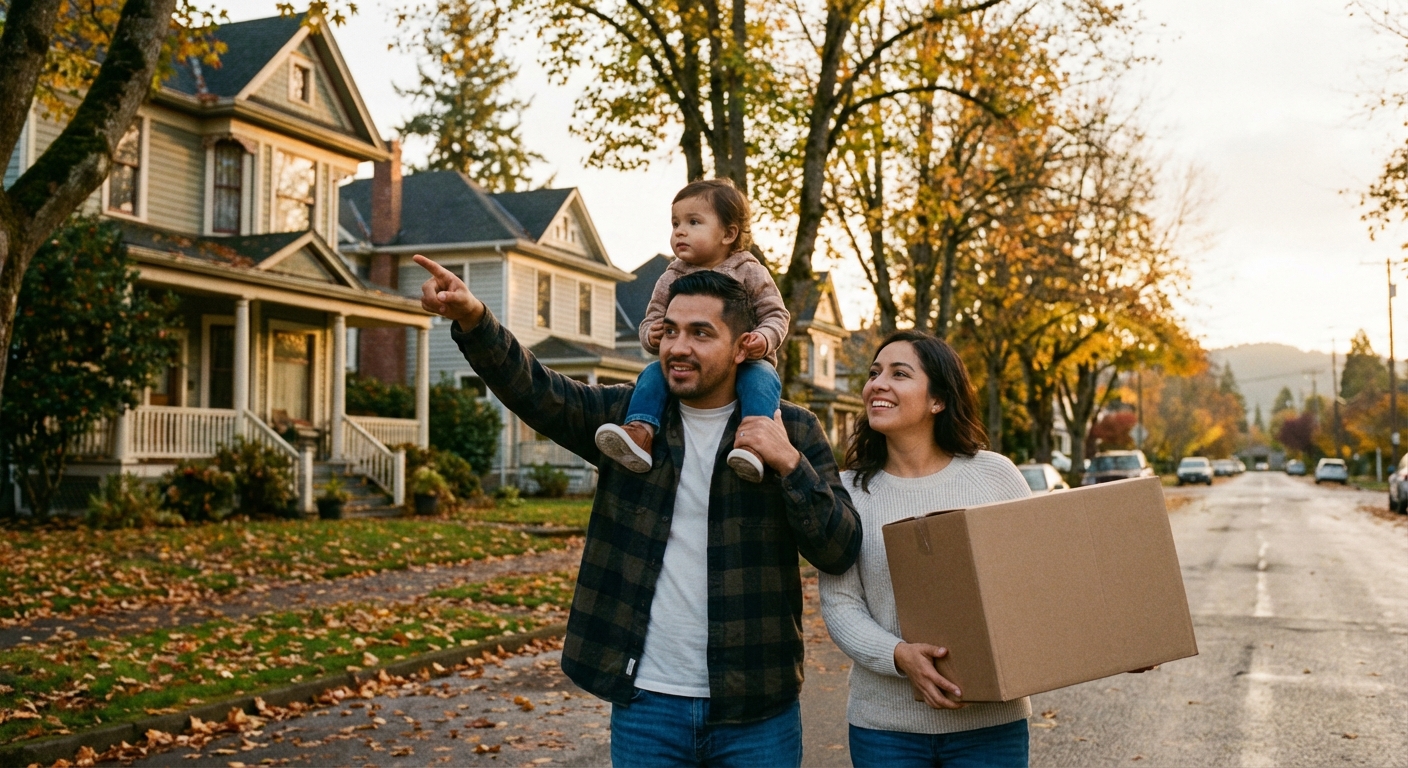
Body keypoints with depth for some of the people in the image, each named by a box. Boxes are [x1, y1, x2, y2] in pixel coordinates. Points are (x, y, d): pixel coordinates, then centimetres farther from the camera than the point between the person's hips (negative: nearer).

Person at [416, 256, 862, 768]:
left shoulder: (793, 431, -1)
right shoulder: (628, 416, 3)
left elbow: (839, 552, -6)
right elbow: (535, 390, -12)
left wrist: (789, 463, -19)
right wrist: (473, 321, -29)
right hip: (645, 701, 1)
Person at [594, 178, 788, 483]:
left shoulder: (749, 273, -1)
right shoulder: (670, 280, 7)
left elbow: (776, 315, -2)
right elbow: (652, 319, 9)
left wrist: (764, 339, -24)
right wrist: (651, 335, -16)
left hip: (745, 363, -2)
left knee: (760, 378, -33)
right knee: (653, 374, -21)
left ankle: (755, 445, -50)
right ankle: (640, 433, -40)